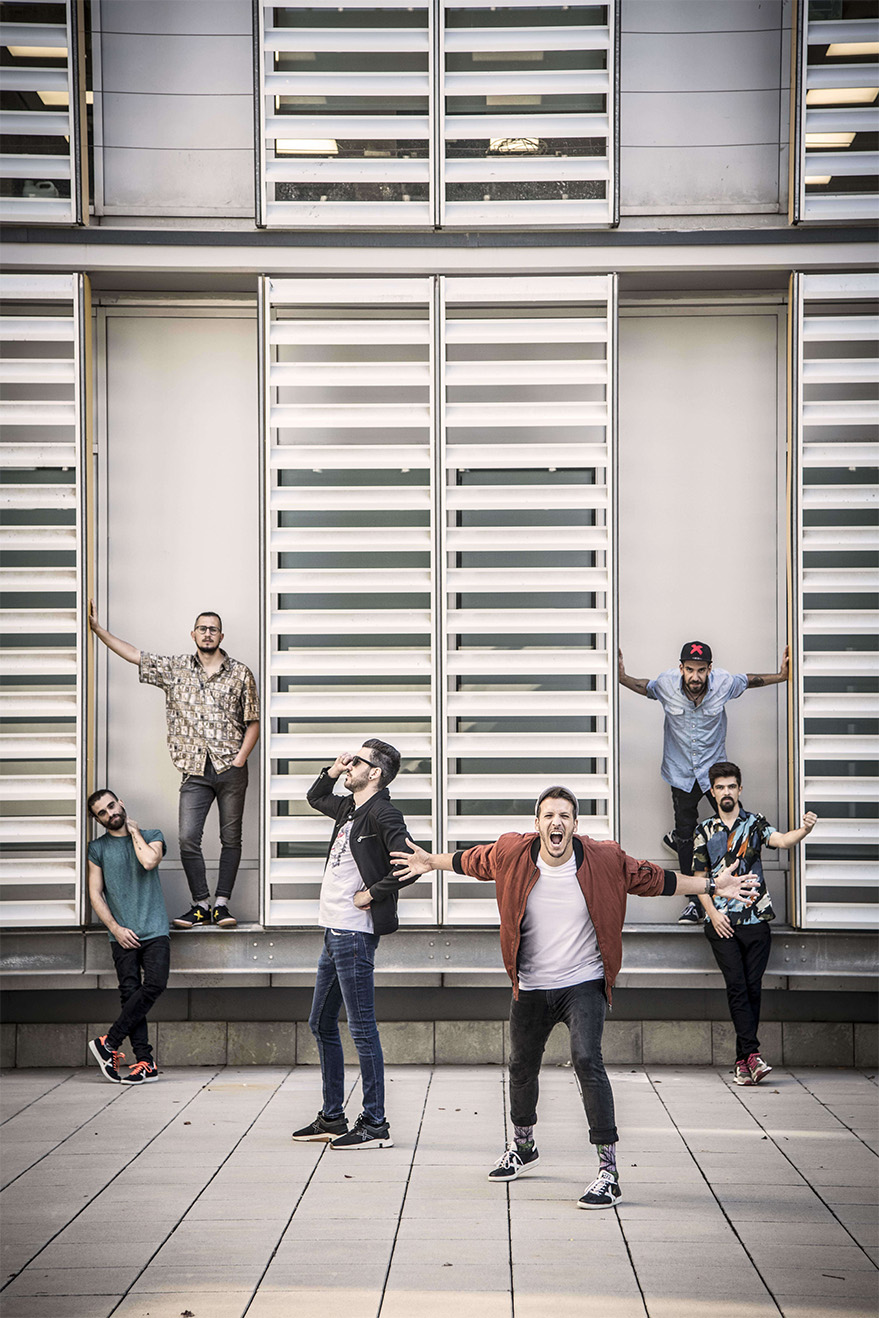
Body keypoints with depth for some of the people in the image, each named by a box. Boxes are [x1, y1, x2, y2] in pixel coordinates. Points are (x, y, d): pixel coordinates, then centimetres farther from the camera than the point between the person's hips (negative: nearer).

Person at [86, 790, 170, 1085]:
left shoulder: (151, 836, 9)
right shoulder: (98, 848, 11)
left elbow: (149, 861, -13)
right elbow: (95, 894, 7)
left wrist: (133, 831, 1)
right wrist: (115, 928, -4)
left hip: (154, 930, -1)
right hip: (123, 936, 1)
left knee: (154, 984, -20)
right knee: (130, 993, -7)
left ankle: (109, 1042, -13)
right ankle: (145, 1062, -7)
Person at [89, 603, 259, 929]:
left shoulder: (240, 673, 5)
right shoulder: (174, 668, 9)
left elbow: (253, 722, 5)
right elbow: (133, 654, 9)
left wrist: (240, 757, -7)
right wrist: (97, 628, 5)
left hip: (231, 770, -1)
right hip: (196, 771, 1)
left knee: (230, 838, 2)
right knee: (188, 839, -7)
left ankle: (222, 903, 8)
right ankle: (201, 905, 2)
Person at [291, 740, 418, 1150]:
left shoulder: (383, 814, -13)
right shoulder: (349, 809, 14)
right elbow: (315, 797, 34)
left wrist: (372, 893, -15)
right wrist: (332, 771, 16)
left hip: (355, 934, -10)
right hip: (333, 932, 10)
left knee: (361, 1028, -6)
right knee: (321, 1024, 16)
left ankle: (375, 1124, 0)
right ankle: (332, 1118, 24)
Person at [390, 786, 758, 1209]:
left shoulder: (604, 860, -11)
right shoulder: (512, 855, -8)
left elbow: (654, 879, 2)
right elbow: (472, 861, 12)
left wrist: (711, 885, 2)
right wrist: (431, 863, 23)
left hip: (583, 984, -3)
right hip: (530, 987, 3)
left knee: (587, 1062, -22)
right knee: (522, 1066, 19)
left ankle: (609, 1171, -19)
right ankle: (522, 1146, 47)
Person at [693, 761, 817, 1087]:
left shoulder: (754, 823, 6)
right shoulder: (705, 830, 10)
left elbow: (781, 840, -13)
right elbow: (700, 877, 10)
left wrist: (804, 830, -34)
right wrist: (713, 912, -3)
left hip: (755, 919, 0)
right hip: (722, 923, 0)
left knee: (752, 987, 1)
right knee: (736, 986, -10)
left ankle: (742, 1059, 10)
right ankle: (752, 1055, -15)